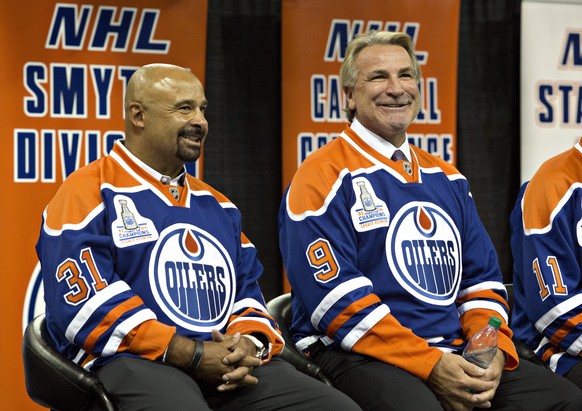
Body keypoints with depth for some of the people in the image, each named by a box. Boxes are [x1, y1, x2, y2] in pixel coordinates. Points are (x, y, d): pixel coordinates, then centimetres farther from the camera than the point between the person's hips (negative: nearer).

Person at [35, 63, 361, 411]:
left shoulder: (216, 205, 25)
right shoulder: (89, 193, 2)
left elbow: (247, 293, 23)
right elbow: (87, 304, -9)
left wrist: (249, 344, -3)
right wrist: (193, 355, -14)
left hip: (231, 365, 6)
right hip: (135, 363, -6)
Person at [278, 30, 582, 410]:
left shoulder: (447, 180, 20)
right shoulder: (322, 177, -2)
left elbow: (482, 280, 18)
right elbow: (337, 298, -12)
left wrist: (492, 350, -3)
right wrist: (429, 365, -18)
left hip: (455, 353, 6)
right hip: (364, 356, -6)